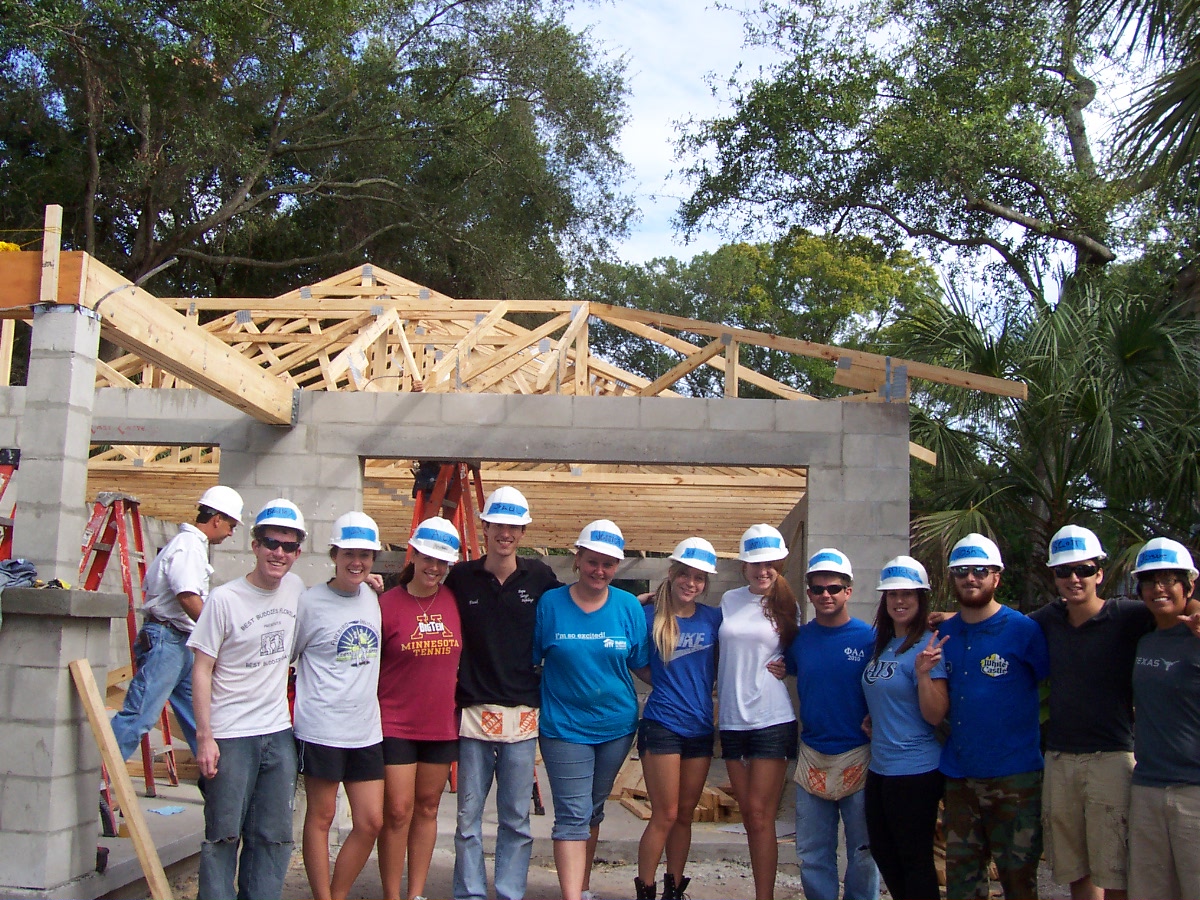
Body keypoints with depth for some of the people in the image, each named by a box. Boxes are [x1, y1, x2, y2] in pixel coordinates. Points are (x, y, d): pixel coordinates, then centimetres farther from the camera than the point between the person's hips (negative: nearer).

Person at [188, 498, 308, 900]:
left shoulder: (295, 588, 6)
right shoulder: (224, 599, -9)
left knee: (274, 837, 10)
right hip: (231, 735, -5)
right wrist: (204, 736, -13)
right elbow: (202, 671, -8)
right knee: (224, 835, 2)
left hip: (279, 733, 5)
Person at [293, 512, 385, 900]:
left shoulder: (372, 598, 8)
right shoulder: (311, 601, -9)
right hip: (322, 729, -6)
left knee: (371, 821, 7)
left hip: (367, 729, 6)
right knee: (321, 817, 6)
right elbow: (284, 657, -2)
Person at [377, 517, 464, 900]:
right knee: (397, 812, -3)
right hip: (396, 724, -4)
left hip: (442, 724, 4)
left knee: (427, 808, 12)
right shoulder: (388, 604, -9)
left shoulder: (455, 601, 1)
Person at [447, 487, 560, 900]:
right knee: (469, 817, 6)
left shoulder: (540, 578, 2)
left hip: (523, 715, 0)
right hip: (474, 712, 0)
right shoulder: (461, 577, 2)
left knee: (516, 819, 8)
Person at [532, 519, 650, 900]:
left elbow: (642, 664, 7)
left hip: (616, 725, 3)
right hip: (564, 727, -3)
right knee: (572, 816, -7)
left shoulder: (630, 607, -1)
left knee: (593, 811, 17)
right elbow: (530, 661, 1)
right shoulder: (550, 604, -6)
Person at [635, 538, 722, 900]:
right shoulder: (650, 617, -6)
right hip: (662, 726, -4)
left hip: (701, 727, 4)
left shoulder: (713, 618, 3)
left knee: (685, 815, 13)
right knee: (665, 815, -3)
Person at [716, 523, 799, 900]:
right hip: (731, 718, 4)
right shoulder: (729, 600, 8)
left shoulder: (786, 606, 2)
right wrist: (716, 697, 12)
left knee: (760, 815, -6)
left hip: (772, 719, -3)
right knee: (749, 815, 9)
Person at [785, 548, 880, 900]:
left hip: (858, 757, -3)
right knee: (811, 854, 11)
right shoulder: (799, 638, 1)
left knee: (862, 851, 9)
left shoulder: (869, 638, -7)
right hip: (812, 756, 3)